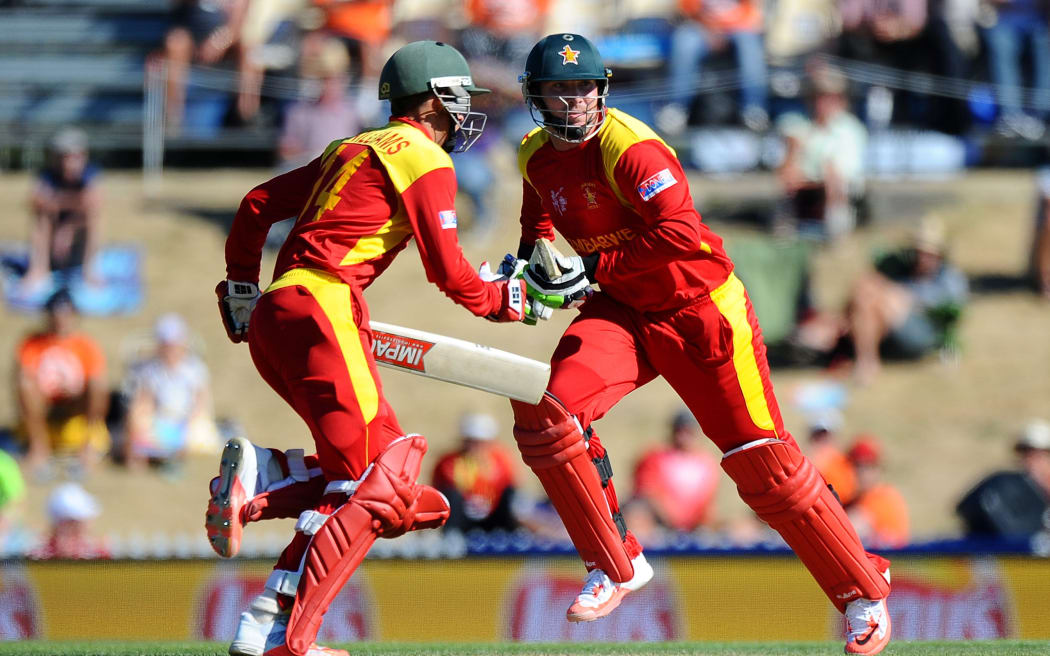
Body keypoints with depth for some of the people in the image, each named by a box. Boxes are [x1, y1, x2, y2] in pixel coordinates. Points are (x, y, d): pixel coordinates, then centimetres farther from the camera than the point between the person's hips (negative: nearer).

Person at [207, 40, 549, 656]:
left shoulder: (353, 149, 25)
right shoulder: (426, 160, 0)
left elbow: (259, 205, 28)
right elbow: (448, 272, -3)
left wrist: (241, 285, 34)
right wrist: (506, 301, 14)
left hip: (270, 316, 9)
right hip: (322, 306, -9)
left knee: (385, 468, 9)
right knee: (373, 483, -11)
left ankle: (258, 475, -9)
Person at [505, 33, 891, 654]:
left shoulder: (629, 147, -21)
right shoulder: (538, 158, 2)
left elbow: (681, 234, -30)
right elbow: (541, 223, 22)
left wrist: (593, 268, -26)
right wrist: (537, 255, -1)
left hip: (701, 308, -6)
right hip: (624, 312, 6)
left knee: (762, 460, -4)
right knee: (545, 411, -19)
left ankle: (864, 591, 13)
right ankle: (617, 565, -4)